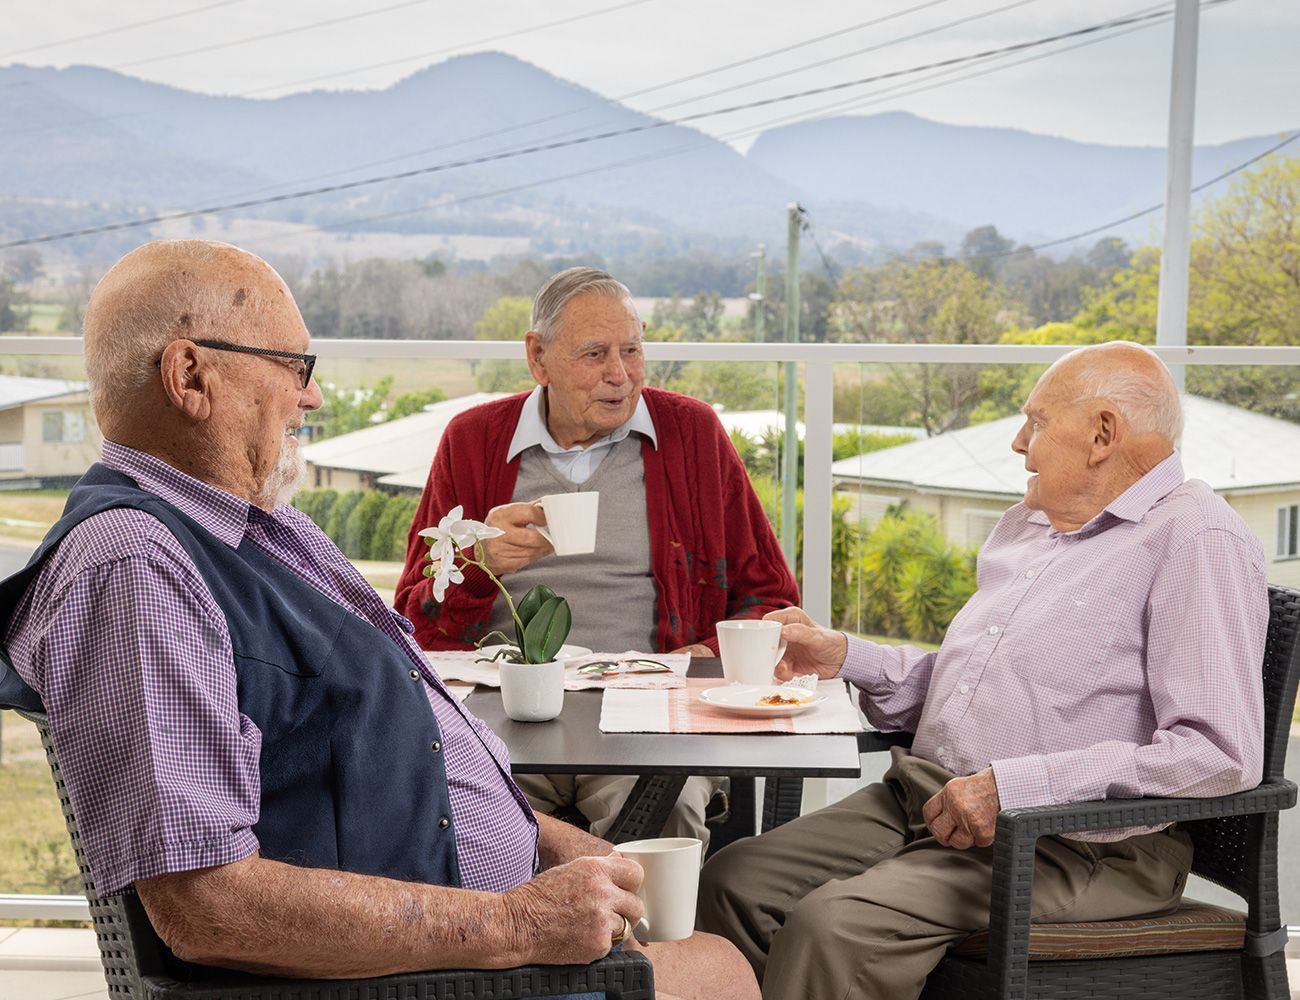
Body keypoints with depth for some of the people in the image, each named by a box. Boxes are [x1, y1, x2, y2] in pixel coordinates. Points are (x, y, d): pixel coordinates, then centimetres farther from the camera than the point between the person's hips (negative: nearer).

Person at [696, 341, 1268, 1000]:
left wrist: (1014, 787, -22)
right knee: (732, 884, -8)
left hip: (1076, 845, -8)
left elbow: (1221, 754, -21)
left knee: (831, 926, -27)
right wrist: (844, 656, 14)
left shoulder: (1197, 539, -10)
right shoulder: (1024, 525, 20)